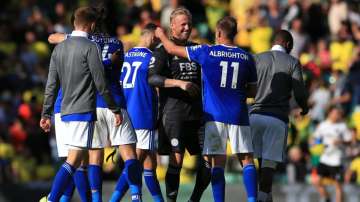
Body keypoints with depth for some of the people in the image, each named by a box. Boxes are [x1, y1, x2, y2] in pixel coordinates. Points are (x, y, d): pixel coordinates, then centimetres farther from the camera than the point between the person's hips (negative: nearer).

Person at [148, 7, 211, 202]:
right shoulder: (163, 51, -1)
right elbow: (152, 78, -15)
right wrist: (179, 83, -25)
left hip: (196, 113, 6)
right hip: (173, 113, -6)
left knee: (208, 160, 2)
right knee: (176, 160, -12)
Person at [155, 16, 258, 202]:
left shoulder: (206, 52, -2)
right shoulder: (246, 57, 5)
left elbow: (172, 49, 8)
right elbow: (253, 92, 12)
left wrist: (161, 35, 27)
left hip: (214, 115, -1)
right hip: (238, 115, 1)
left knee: (218, 162, 0)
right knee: (246, 159, 4)